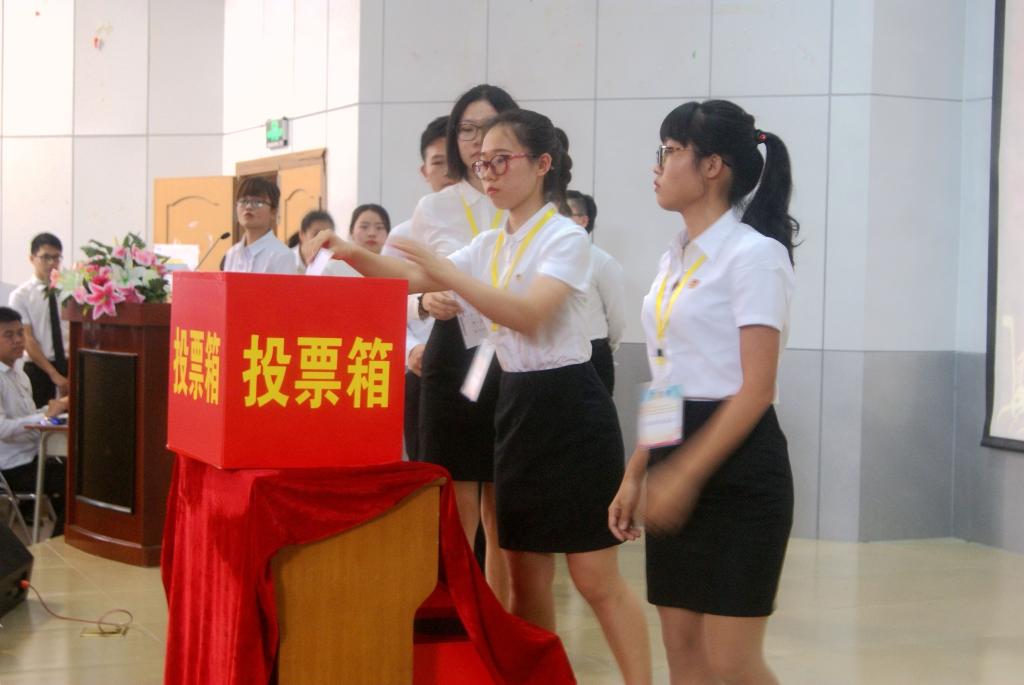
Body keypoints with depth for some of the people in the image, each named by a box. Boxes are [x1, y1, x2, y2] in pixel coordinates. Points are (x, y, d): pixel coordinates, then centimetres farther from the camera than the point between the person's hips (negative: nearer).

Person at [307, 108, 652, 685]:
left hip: (571, 408, -7)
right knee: (526, 574, 10)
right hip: (516, 406, 7)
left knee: (596, 579, -6)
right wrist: (354, 255, -9)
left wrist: (444, 270, -27)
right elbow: (413, 280, 9)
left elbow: (528, 315, -25)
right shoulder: (490, 245, 12)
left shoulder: (566, 238, -11)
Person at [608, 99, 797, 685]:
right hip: (676, 462, 8)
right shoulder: (676, 258, 14)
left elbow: (756, 390, -17)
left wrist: (687, 475, -21)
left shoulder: (753, 253, -11)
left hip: (736, 469, -8)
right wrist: (635, 476, 13)